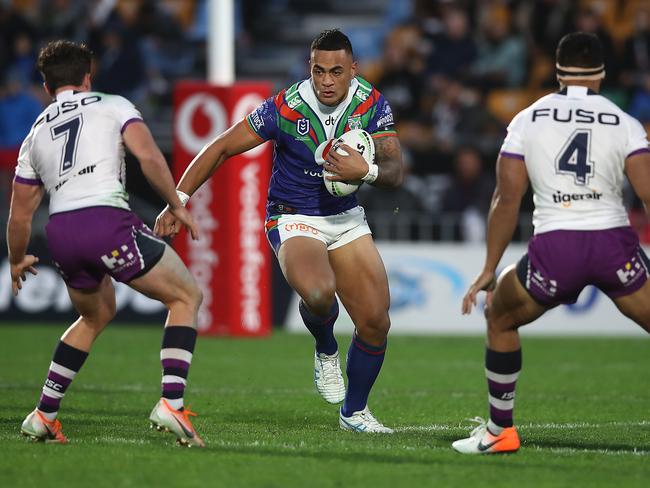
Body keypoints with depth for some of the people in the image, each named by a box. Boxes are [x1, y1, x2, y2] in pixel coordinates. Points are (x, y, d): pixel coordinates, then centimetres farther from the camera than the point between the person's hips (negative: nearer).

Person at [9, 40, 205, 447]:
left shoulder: (35, 134, 24)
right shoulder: (113, 106, 12)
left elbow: (20, 216, 27)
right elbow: (149, 156, -6)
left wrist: (18, 261, 43)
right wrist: (176, 205, 5)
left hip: (60, 232, 6)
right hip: (107, 219, -6)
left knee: (96, 315, 31)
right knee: (187, 296, 9)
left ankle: (44, 415, 28)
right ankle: (171, 404, -9)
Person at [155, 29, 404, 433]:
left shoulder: (372, 104, -11)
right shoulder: (286, 108, -21)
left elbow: (395, 172, -14)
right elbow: (222, 147, -14)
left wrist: (365, 171, -38)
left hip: (347, 218, 4)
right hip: (294, 219, -4)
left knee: (376, 322, -1)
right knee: (318, 291, -36)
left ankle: (354, 411, 25)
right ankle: (326, 351, 0)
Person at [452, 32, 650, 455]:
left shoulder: (527, 120, 8)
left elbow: (507, 199, 5)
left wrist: (490, 269, 9)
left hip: (554, 249, 0)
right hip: (614, 245, 0)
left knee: (500, 319, 25)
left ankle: (500, 431, 25)